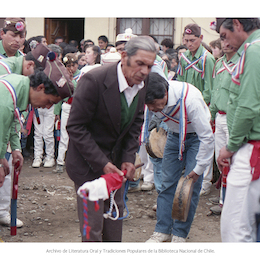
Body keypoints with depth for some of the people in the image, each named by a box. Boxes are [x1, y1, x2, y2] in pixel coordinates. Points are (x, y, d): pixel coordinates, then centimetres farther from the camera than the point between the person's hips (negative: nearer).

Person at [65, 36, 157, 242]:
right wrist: (102, 163, -22)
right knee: (93, 225, -4)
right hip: (88, 161, -6)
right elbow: (75, 127, -21)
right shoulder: (94, 80, -26)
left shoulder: (143, 85, -6)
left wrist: (129, 158, -4)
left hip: (115, 160, 6)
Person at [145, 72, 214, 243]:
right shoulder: (153, 98, -23)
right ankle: (162, 231, 8)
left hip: (196, 137, -4)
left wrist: (199, 169, -23)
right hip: (174, 135, 5)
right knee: (168, 182, 0)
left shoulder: (190, 99, -37)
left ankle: (179, 234, 2)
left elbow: (207, 137, -28)